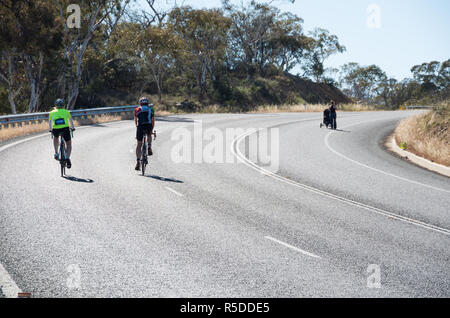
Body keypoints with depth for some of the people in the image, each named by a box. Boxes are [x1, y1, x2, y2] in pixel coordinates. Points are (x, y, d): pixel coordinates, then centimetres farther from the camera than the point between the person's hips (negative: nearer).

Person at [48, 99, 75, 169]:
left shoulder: (52, 113, 20)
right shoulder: (66, 112, 19)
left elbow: (50, 123, 33)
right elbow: (71, 121, 32)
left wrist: (50, 130, 52)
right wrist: (73, 128, 50)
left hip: (56, 130, 1)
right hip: (65, 129, -1)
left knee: (55, 137, 36)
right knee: (68, 144, 16)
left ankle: (56, 153, 25)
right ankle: (67, 158, -7)